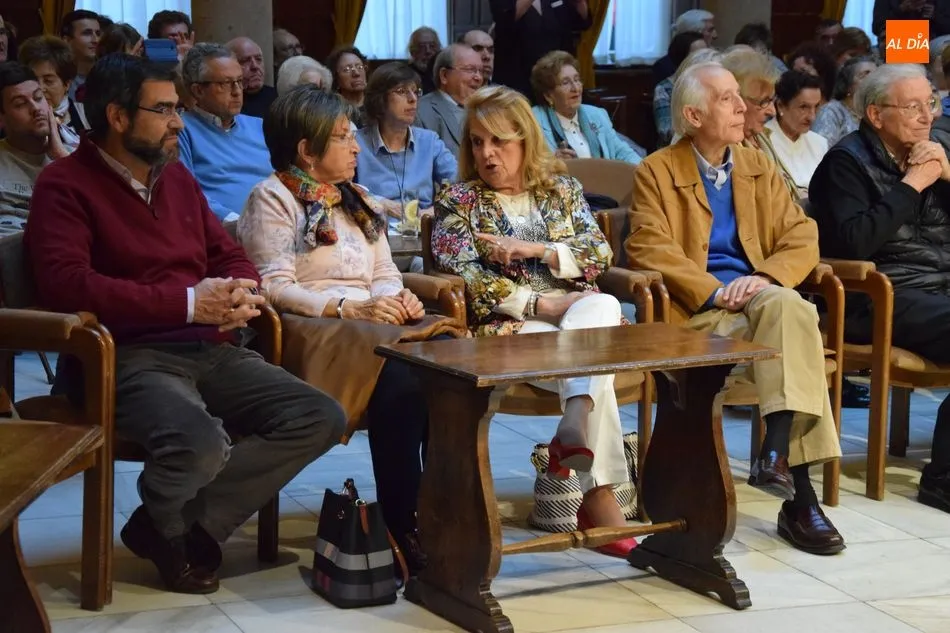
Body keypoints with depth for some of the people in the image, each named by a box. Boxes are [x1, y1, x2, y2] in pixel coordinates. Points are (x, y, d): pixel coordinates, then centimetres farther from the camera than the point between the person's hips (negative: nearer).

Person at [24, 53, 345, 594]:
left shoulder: (177, 176, 18)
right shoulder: (66, 184, -3)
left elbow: (232, 257, 24)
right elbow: (67, 285, -18)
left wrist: (242, 293, -3)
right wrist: (188, 302, -20)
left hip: (210, 349, 7)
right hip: (128, 356, -7)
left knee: (321, 418, -12)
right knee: (202, 445, -36)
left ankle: (188, 527, -8)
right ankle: (165, 520, 3)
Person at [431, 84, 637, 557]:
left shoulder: (562, 189, 20)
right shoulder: (458, 201, 12)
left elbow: (599, 255, 8)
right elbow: (465, 277, -3)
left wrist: (534, 249, -8)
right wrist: (543, 304, -12)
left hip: (583, 313, 3)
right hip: (506, 324, -3)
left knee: (602, 306, -36)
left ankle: (571, 443, -40)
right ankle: (599, 495, -42)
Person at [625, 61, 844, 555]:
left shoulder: (758, 167, 21)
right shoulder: (657, 172, 7)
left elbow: (802, 238, 11)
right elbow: (648, 248, -7)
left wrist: (765, 278, -10)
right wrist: (714, 291, -18)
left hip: (760, 296, 4)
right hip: (696, 310, -4)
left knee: (788, 306, -34)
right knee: (793, 316, -32)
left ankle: (780, 452, -39)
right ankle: (799, 491, -36)